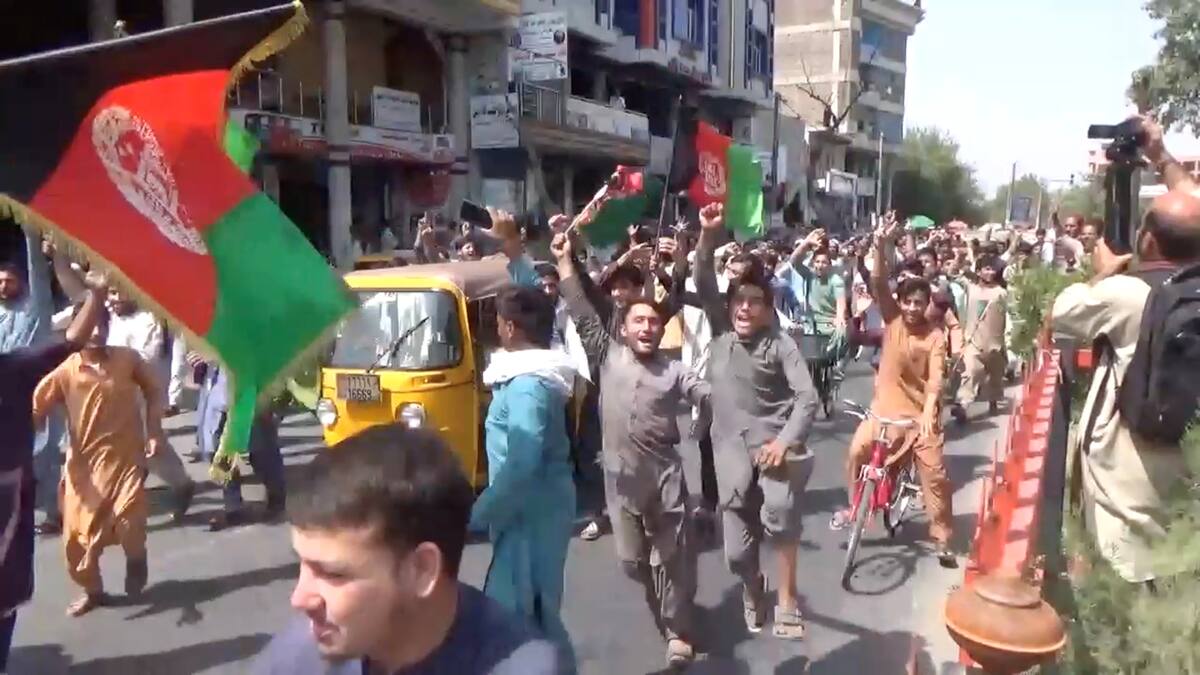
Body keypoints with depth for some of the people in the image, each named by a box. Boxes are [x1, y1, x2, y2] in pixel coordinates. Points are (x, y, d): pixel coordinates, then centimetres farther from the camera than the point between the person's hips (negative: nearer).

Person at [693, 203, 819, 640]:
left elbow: (807, 398, -9)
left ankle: (787, 600, -10)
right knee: (737, 551, 3)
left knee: (779, 511, -32)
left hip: (773, 441, -2)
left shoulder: (780, 343, -3)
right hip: (731, 445, 3)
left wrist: (785, 441, -22)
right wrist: (708, 235, -17)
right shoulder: (721, 328, 5)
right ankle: (752, 589, 40)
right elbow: (703, 283, -5)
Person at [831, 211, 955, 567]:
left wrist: (928, 413, -26)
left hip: (921, 413, -1)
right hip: (886, 407, 2)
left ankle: (941, 538, 14)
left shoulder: (936, 337, -6)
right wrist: (882, 246, -29)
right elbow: (879, 284, -15)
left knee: (935, 475, 0)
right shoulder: (892, 320, -2)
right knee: (857, 451, -11)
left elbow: (935, 380, -12)